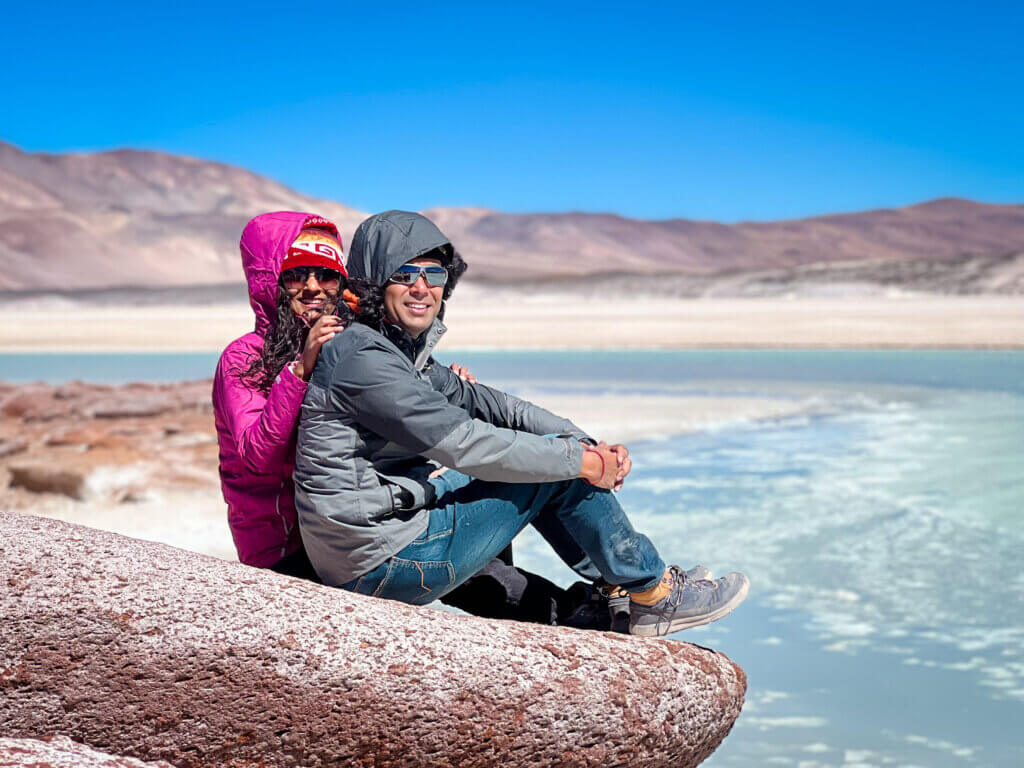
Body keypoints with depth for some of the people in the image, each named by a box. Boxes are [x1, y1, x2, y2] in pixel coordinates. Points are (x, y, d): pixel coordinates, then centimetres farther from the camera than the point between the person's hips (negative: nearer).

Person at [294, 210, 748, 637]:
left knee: (561, 449, 15)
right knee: (558, 467, -7)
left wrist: (591, 446, 0)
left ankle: (619, 586, 21)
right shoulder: (362, 360, -20)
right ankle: (654, 594, 8)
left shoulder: (403, 350, 11)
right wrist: (579, 460, -14)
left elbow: (478, 401, 10)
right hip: (385, 567, -10)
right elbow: (464, 443, -23)